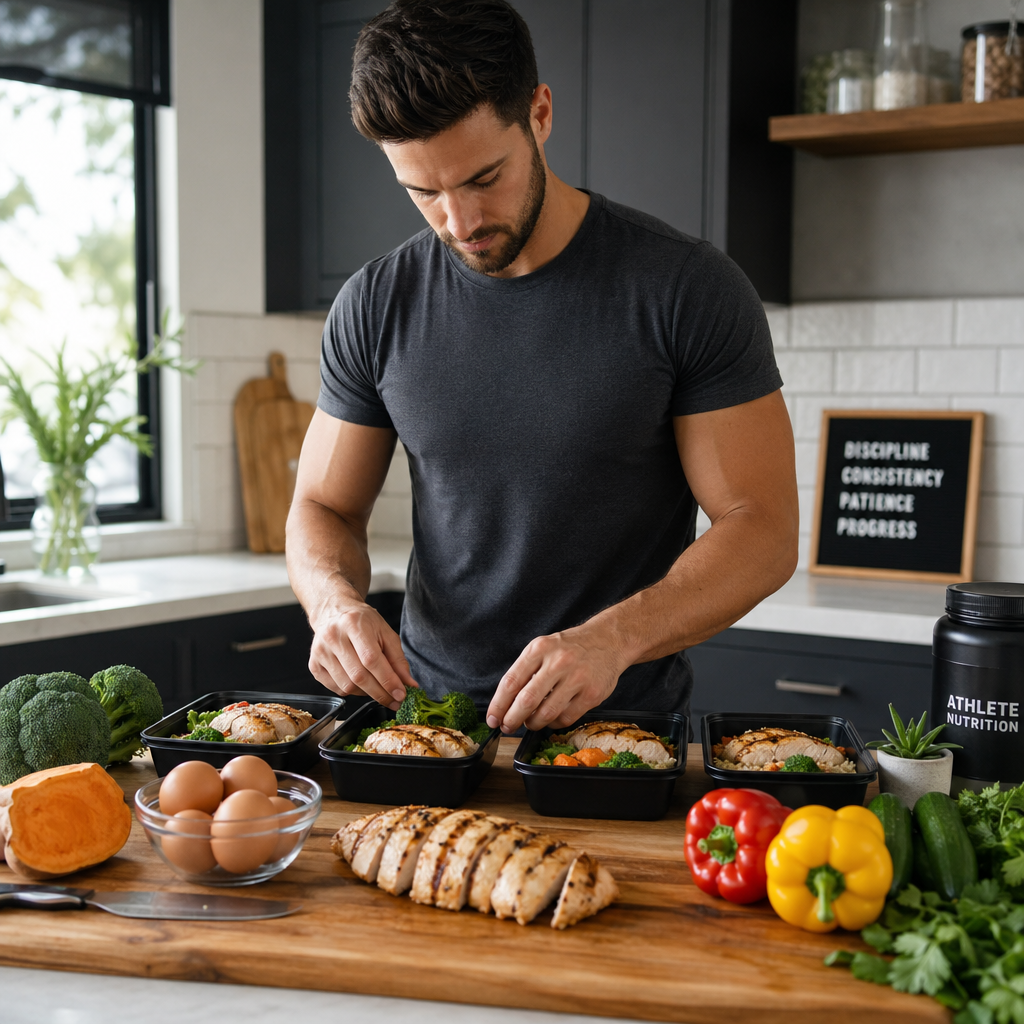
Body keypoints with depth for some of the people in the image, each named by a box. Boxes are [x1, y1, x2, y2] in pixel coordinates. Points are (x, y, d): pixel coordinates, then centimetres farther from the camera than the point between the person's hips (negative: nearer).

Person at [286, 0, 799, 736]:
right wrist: (337, 601, -13)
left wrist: (615, 636, -25)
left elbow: (763, 528, -8)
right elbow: (323, 510, 10)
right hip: (430, 714, 3)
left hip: (626, 722, -2)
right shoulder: (375, 308, 3)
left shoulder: (689, 289, -7)